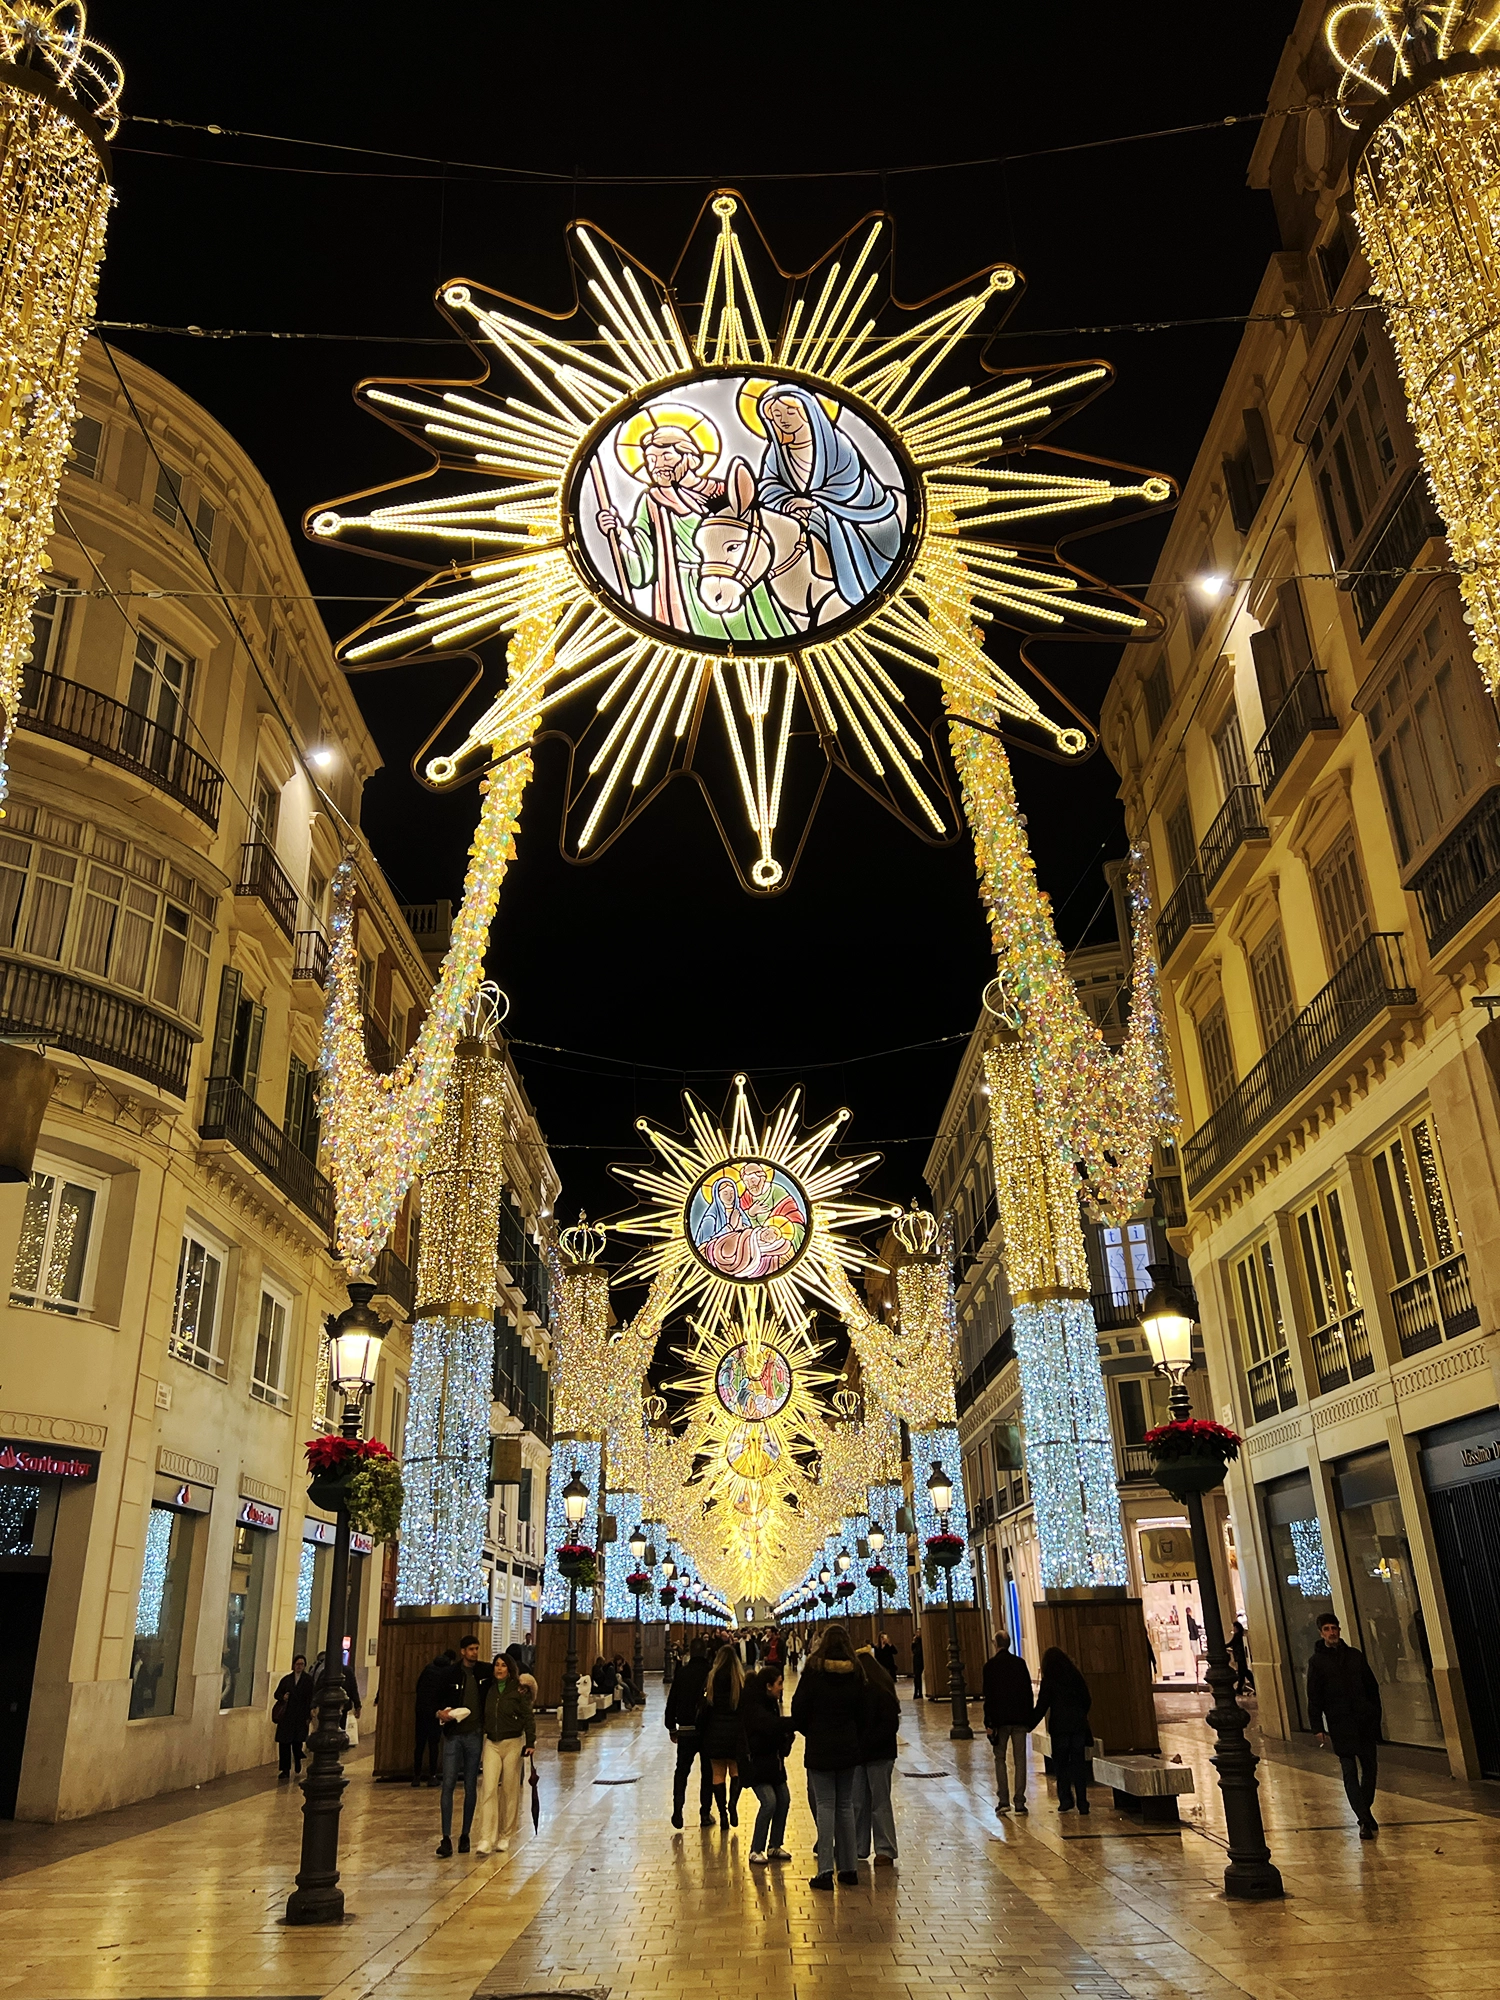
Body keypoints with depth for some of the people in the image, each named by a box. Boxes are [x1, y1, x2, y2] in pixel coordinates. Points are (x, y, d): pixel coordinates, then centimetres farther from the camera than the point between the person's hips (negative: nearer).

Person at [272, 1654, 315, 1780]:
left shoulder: (309, 1680, 1)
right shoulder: (286, 1679, 9)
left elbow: (311, 1699, -2)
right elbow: (277, 1694, 13)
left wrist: (309, 1717, -9)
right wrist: (283, 1697, -10)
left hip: (301, 1717, -2)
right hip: (286, 1716, 2)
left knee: (297, 1742, 0)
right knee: (284, 1742, -3)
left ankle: (298, 1768, 25)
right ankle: (285, 1770, 7)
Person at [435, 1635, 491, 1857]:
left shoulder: (485, 1673, 4)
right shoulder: (450, 1674, 0)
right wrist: (439, 1713, -12)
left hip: (475, 1736, 2)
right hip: (453, 1735, -1)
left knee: (471, 1787, 7)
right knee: (448, 1785, -7)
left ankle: (465, 1835, 18)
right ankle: (446, 1838, -5)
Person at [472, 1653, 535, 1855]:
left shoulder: (518, 1691, -5)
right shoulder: (488, 1690, 5)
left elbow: (528, 1717, -7)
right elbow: (483, 1716, 8)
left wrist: (530, 1741, -15)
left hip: (512, 1743, -3)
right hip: (491, 1743, 3)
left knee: (509, 1791, 5)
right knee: (488, 1789, -8)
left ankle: (505, 1836, 19)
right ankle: (486, 1839, -10)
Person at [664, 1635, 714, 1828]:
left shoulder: (681, 1673, -2)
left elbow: (672, 1702, 2)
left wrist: (671, 1727, 11)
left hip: (685, 1730, 1)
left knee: (681, 1770, 13)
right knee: (707, 1772, 12)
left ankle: (677, 1810, -1)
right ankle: (705, 1813, 11)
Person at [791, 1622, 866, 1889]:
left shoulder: (814, 1671, -11)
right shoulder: (855, 1673, -1)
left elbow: (798, 1709, -8)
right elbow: (862, 1711, 5)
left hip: (819, 1748, -3)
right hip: (848, 1747, 3)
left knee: (825, 1805, 0)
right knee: (845, 1805, 12)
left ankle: (826, 1870, -3)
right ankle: (848, 1867, 17)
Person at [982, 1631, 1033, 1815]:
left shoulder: (991, 1665, -6)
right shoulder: (1020, 1663, 2)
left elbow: (988, 1696, -7)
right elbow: (1028, 1692, 4)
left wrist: (988, 1722, -5)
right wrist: (1029, 1718, 11)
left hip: (1000, 1718, -2)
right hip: (1019, 1718, 2)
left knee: (1000, 1758, 9)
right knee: (1020, 1760, 6)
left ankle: (1003, 1800, 2)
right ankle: (1019, 1802, 4)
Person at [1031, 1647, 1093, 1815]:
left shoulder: (1048, 1681, -6)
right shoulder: (1076, 1677, 5)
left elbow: (1041, 1707, -7)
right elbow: (1088, 1701, 10)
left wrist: (1030, 1725, 0)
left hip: (1059, 1727, -3)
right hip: (1079, 1726, 3)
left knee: (1061, 1763, 8)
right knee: (1079, 1762, 7)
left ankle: (1065, 1799, 1)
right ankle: (1082, 1802, 3)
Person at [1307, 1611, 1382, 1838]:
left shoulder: (1355, 1655, 8)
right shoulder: (1316, 1662, -1)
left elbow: (1372, 1687, 13)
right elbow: (1314, 1699, -2)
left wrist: (1375, 1715, 5)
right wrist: (1318, 1728, -8)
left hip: (1365, 1722, 3)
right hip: (1340, 1726, -3)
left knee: (1369, 1767, 9)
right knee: (1350, 1772, -7)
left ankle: (1365, 1813, 26)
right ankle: (1365, 1820, -4)